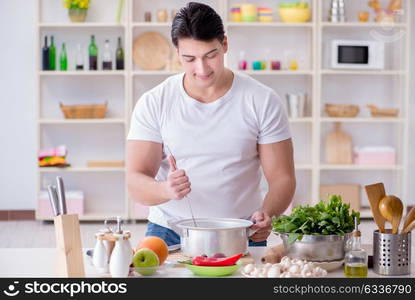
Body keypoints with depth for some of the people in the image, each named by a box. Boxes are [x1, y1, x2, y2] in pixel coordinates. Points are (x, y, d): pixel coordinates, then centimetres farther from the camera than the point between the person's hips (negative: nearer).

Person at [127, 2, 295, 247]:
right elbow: (136, 183, -4)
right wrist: (166, 189, -27)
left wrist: (267, 215, -19)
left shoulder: (262, 101, 0)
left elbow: (282, 178, 2)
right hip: (168, 234, 0)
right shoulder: (153, 104, 1)